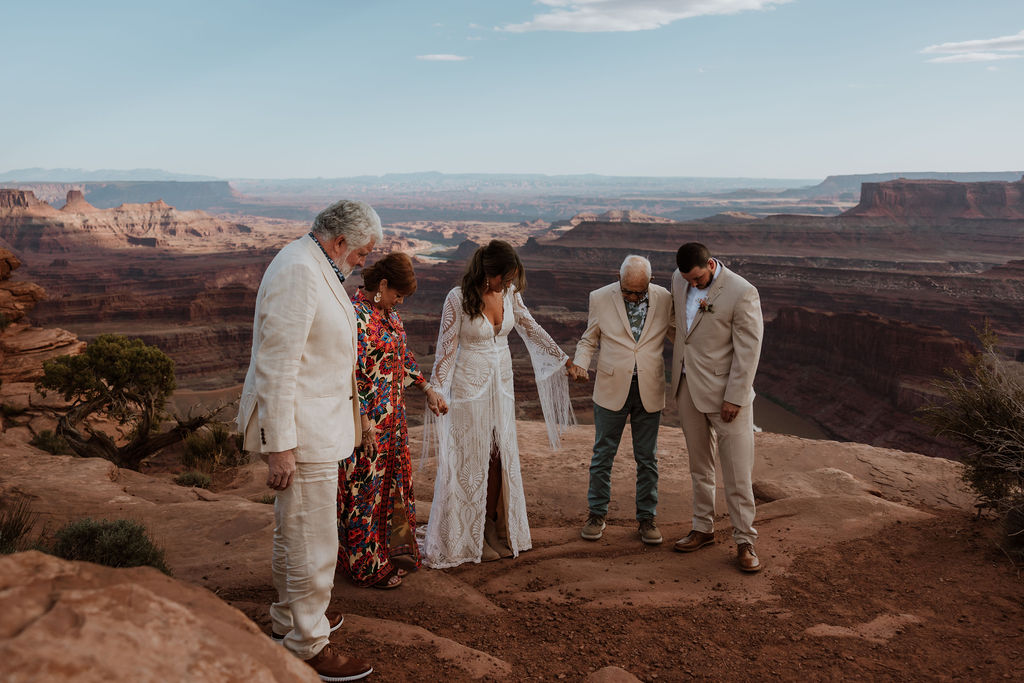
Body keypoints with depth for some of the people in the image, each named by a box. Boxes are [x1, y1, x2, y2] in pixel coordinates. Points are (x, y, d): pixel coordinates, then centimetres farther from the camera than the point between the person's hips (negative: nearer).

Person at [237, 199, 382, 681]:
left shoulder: (316, 267, 12)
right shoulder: (298, 272, -21)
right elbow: (276, 365, -25)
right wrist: (279, 446, -25)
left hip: (315, 421, 11)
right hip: (301, 431, -11)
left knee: (293, 528, 23)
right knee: (313, 542, 0)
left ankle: (289, 616, 40)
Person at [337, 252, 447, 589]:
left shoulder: (387, 311, 9)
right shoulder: (356, 316, -20)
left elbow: (403, 355, 20)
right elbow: (351, 375, -21)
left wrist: (427, 388, 16)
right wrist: (365, 423, -21)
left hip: (392, 416, 9)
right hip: (368, 417, -9)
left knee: (392, 480, 17)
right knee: (366, 487, 2)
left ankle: (392, 547, 33)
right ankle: (367, 566, 15)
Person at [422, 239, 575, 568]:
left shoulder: (509, 293, -2)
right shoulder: (458, 298, -17)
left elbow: (531, 328, 13)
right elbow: (446, 349, -11)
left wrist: (563, 358, 19)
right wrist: (436, 392, -14)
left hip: (502, 384, 5)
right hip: (469, 386, -5)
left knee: (500, 457, 8)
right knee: (472, 461, 1)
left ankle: (493, 529, 21)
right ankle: (470, 538, 14)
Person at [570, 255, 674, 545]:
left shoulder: (664, 299, -1)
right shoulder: (600, 298, -3)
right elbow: (589, 339, 6)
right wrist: (580, 362, -11)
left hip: (649, 390, 1)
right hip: (612, 389, -1)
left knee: (647, 458, 10)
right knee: (602, 455, 8)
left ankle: (646, 517, 24)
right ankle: (597, 514, 24)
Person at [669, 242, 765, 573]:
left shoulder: (742, 293, -18)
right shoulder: (680, 280, 1)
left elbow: (748, 350, -16)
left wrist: (734, 398, -17)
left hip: (725, 392, -6)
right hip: (687, 387, 6)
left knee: (737, 470, -1)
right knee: (699, 464, 16)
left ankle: (744, 542, 11)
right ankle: (703, 529, 29)